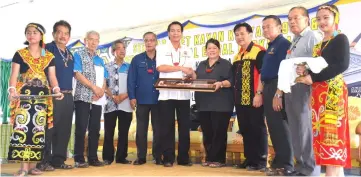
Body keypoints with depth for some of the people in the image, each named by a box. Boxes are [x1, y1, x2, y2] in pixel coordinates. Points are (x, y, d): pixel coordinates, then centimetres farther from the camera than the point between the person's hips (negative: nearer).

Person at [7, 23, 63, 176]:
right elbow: (14, 75, 0)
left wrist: (56, 90, -14)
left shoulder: (49, 57, 12)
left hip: (43, 96, 2)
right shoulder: (19, 54, 8)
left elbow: (52, 77, 6)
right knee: (22, 127, -12)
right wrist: (12, 89, -20)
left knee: (38, 129, 1)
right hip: (23, 95, -2)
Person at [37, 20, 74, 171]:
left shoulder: (70, 54, 19)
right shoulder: (47, 49, -2)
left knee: (64, 130, 8)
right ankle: (43, 161, 1)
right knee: (48, 128, -6)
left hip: (68, 96, 7)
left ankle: (58, 160, 16)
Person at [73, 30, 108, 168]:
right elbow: (78, 74, -9)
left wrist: (102, 90, -4)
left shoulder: (99, 60, 20)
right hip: (83, 97, -6)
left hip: (97, 99, 6)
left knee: (95, 129, 6)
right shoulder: (79, 55, 2)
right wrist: (94, 87, -13)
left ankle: (93, 158, 12)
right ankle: (79, 159, 1)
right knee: (81, 128, -6)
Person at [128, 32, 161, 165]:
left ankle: (158, 157, 16)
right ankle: (141, 157, 15)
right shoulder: (137, 59, 4)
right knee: (141, 130, 6)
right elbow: (131, 79, 0)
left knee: (158, 129, 6)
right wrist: (132, 97, -7)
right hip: (142, 100, 0)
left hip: (158, 99, 1)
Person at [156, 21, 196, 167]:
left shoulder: (187, 51, 15)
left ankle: (183, 158, 12)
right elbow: (160, 67, -11)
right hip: (166, 94, -3)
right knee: (167, 127, 0)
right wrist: (182, 68, -12)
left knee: (184, 126, 4)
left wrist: (191, 75, -13)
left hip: (183, 94, 3)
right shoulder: (162, 50, 6)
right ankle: (168, 158, 7)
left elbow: (192, 72, 12)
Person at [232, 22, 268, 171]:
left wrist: (259, 94, -19)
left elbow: (262, 74, -14)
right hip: (241, 99, 8)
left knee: (257, 129, -1)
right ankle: (249, 159, 22)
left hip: (254, 99, -8)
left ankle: (261, 161, 9)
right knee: (245, 130, 12)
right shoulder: (237, 57, 17)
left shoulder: (259, 51, -7)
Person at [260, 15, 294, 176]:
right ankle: (278, 162, 21)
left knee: (280, 126, -6)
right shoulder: (270, 47, 20)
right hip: (268, 88, 10)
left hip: (277, 88, -10)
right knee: (273, 126, 12)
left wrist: (278, 94, -22)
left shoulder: (283, 44, -8)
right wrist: (262, 92, 19)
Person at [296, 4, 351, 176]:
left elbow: (342, 65, -17)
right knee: (322, 132, 5)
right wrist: (305, 71, -3)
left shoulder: (340, 39, -2)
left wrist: (313, 77, -16)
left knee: (332, 132, -10)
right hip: (318, 93, 8)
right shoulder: (318, 45, 19)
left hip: (334, 91, -8)